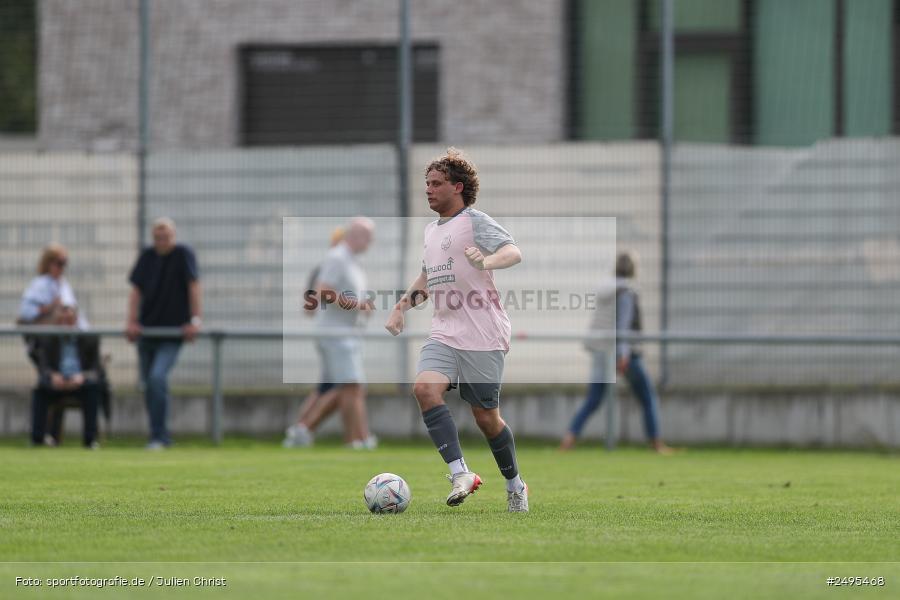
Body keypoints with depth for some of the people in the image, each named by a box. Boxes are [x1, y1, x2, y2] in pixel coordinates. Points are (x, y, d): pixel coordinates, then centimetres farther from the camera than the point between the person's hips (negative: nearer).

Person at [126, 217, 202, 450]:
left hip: (172, 334, -5)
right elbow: (136, 290, 7)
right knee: (149, 385, 7)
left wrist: (196, 320, -18)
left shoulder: (183, 254, -5)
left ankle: (158, 436, -18)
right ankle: (163, 437, 19)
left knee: (158, 377, -22)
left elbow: (194, 287, -10)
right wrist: (132, 321, -4)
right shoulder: (147, 256, 8)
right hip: (147, 331, 5)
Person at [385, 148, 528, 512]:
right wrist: (402, 307, 22)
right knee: (425, 387, -22)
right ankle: (460, 474, -24)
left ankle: (515, 486, 22)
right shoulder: (431, 230, 18)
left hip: (482, 336, -6)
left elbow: (513, 253, -23)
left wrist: (486, 262, -43)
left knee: (485, 416, 0)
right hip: (444, 334, 6)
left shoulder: (475, 222, -7)